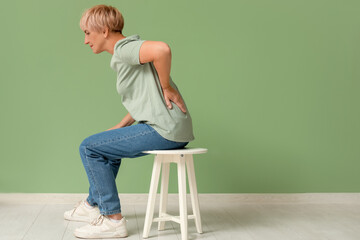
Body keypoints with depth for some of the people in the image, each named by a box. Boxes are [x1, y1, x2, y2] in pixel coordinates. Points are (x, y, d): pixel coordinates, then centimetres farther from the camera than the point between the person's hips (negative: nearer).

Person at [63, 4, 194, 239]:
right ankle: (94, 205, 40)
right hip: (173, 130, 10)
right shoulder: (126, 52, 20)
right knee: (108, 144, 30)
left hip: (165, 130, -10)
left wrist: (166, 87, -18)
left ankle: (112, 219, 2)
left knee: (89, 147, -4)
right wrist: (120, 127, 17)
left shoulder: (124, 49, -11)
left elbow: (162, 49, -32)